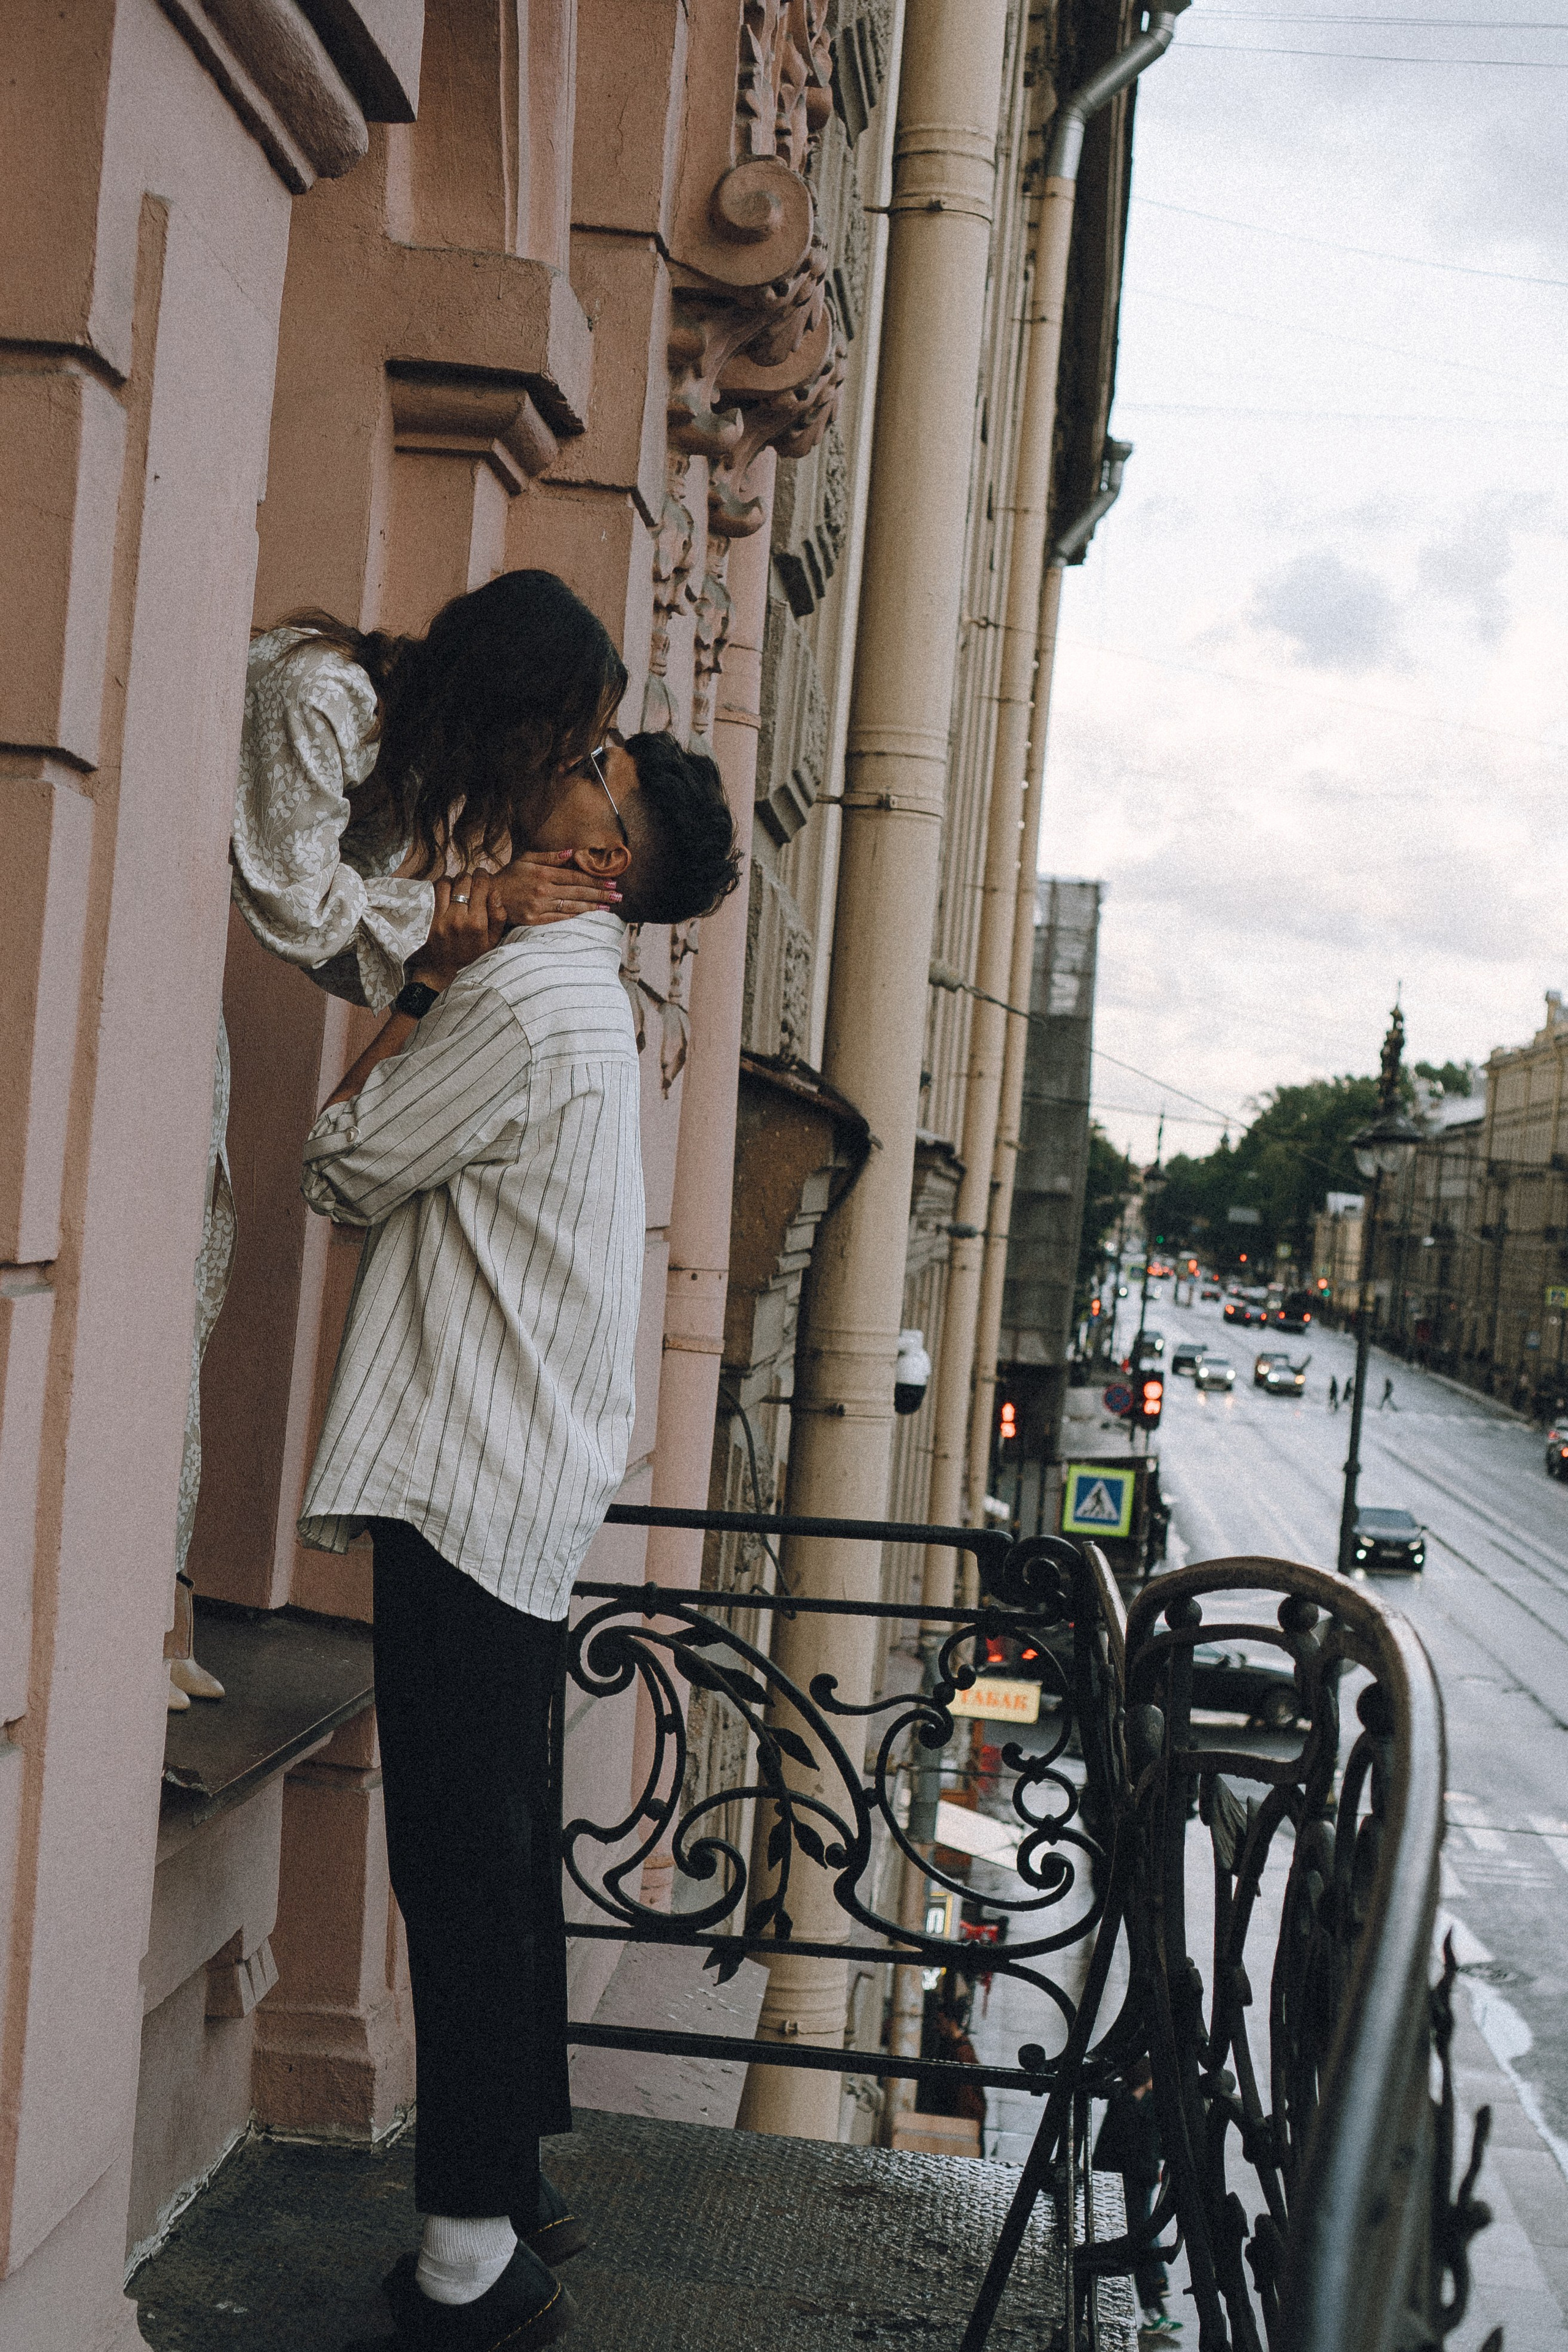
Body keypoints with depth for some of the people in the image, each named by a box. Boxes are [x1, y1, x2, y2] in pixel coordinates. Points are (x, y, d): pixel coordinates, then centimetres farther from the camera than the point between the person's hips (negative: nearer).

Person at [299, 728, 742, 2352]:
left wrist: (429, 980, -1)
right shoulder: (580, 996, 18)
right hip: (527, 1484, 10)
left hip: (466, 1483, -10)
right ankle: (510, 2182, 27)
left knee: (464, 1862, -6)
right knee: (500, 1851, 16)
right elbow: (411, 1153, 18)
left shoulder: (521, 996, -13)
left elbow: (345, 1170, -6)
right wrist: (447, 979, 6)